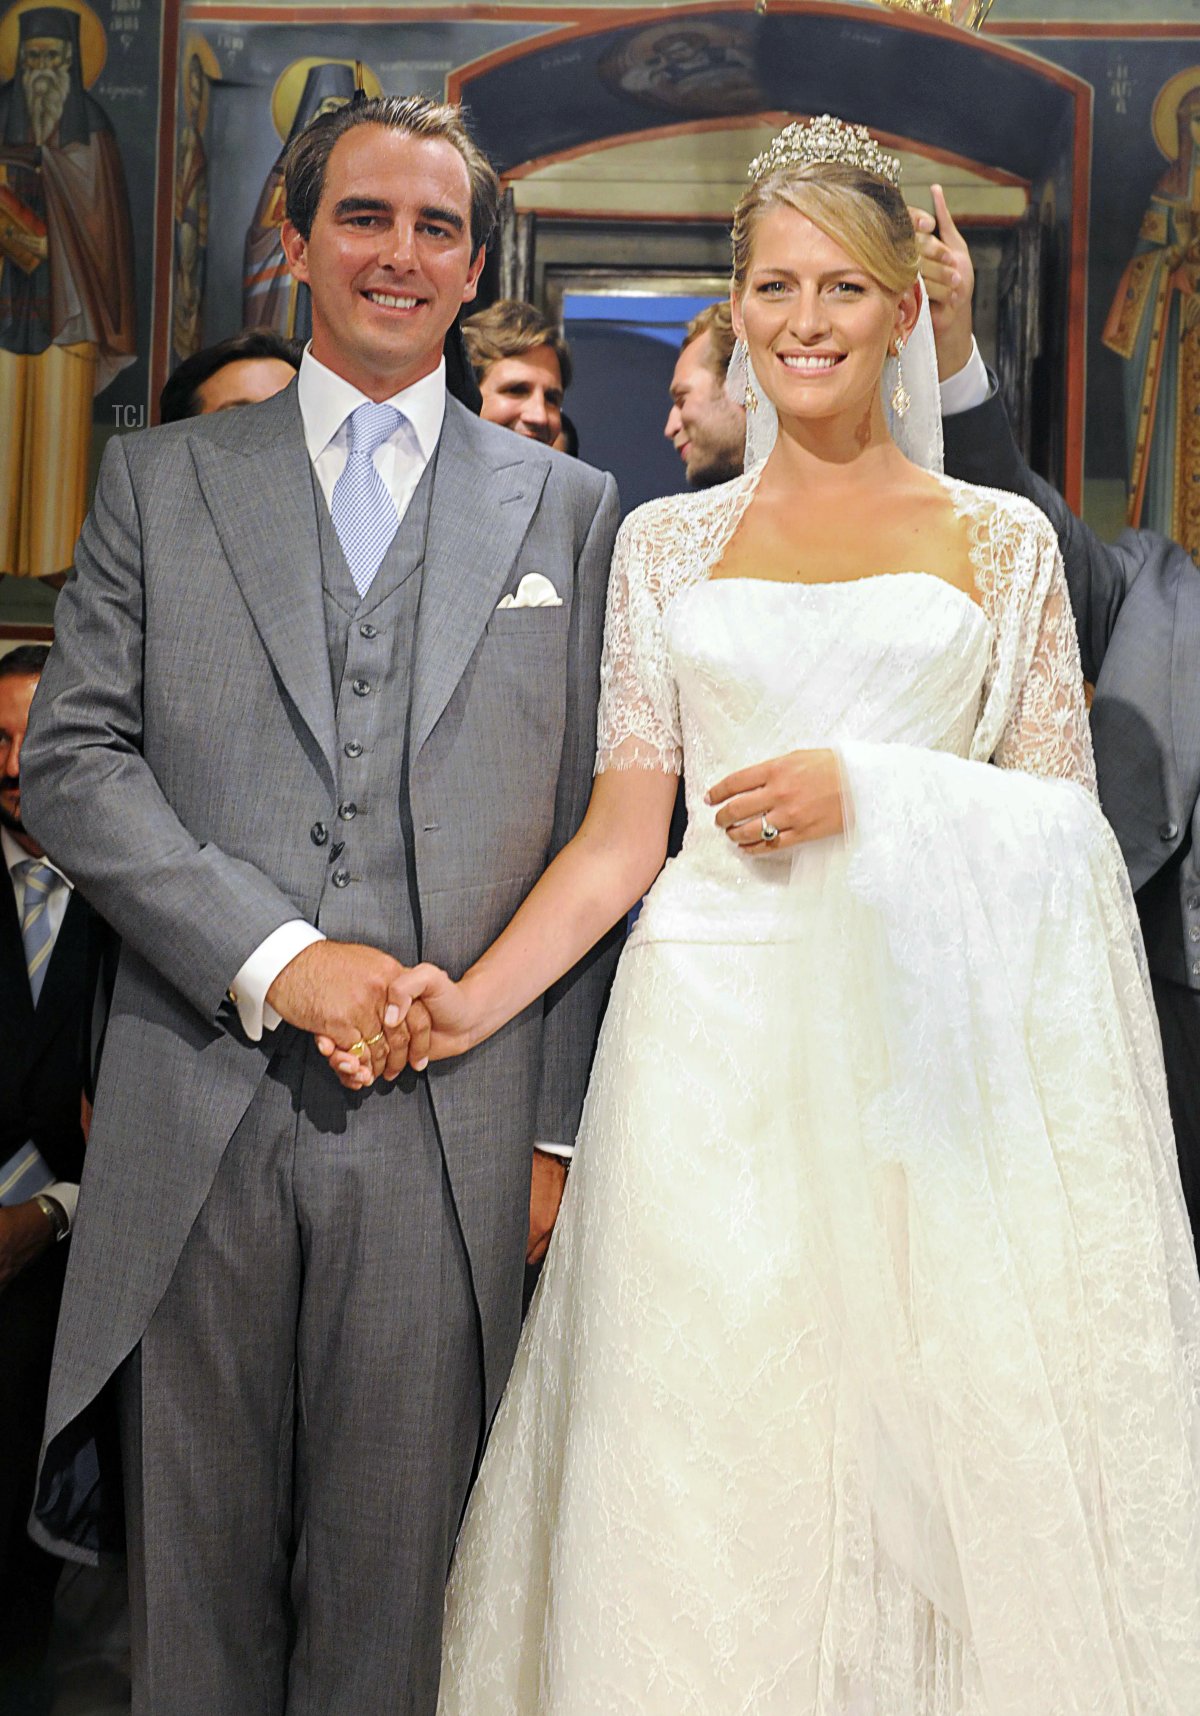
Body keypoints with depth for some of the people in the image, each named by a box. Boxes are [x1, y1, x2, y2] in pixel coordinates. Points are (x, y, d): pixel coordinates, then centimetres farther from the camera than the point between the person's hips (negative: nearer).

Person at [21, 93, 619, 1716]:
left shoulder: (571, 510, 10)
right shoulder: (159, 479, 10)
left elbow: (593, 840, 6)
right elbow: (73, 761, 1)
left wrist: (560, 1129, 1)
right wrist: (274, 956, -12)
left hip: (450, 1130, 0)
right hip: (199, 1113, 1)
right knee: (198, 1579, 13)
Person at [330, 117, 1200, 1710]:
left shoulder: (1001, 537, 10)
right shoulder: (668, 542, 11)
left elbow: (1062, 815, 7)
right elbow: (624, 830, 6)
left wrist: (870, 795, -9)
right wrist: (473, 1002, -7)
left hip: (924, 1035, 0)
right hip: (715, 1037, 1)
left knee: (932, 1442, 0)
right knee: (699, 1453, 1)